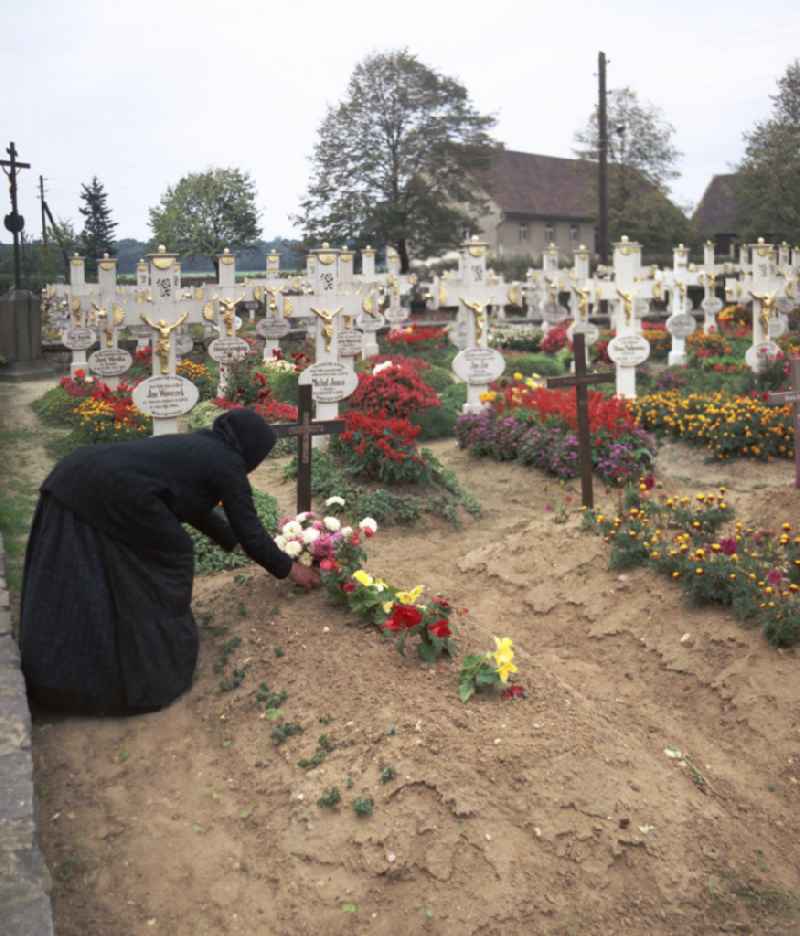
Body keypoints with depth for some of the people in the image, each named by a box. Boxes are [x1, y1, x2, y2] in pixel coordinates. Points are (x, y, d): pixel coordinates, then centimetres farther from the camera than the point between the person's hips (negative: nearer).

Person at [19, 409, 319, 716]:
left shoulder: (196, 447, 29)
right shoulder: (228, 464, 5)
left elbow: (196, 508, 42)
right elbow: (250, 530, 8)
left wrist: (235, 541, 52)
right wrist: (289, 568, 22)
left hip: (72, 481, 9)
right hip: (111, 495, -9)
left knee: (68, 587, 15)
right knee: (167, 559, 8)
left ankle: (50, 682, 25)